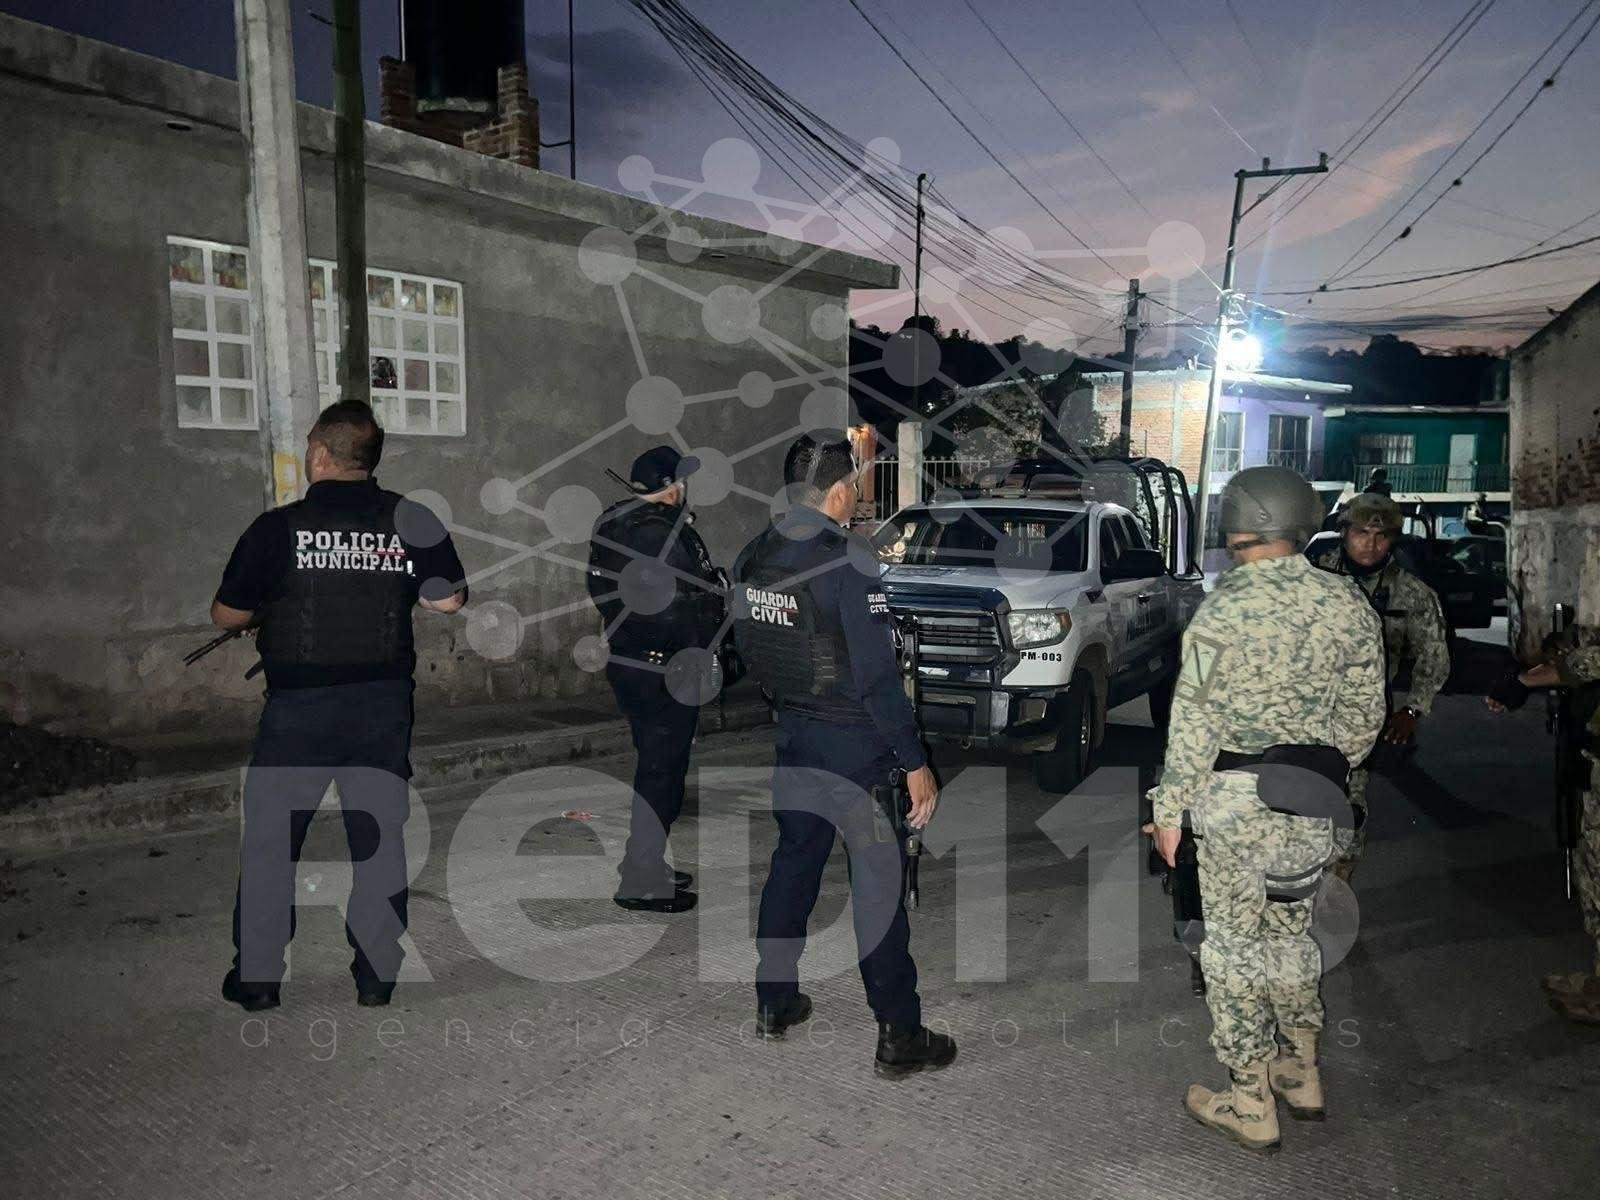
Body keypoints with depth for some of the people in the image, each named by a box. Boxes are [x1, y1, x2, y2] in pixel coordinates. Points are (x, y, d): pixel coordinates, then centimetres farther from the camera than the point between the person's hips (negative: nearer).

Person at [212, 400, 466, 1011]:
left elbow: (227, 615, -1)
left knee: (270, 840, 13)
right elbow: (449, 600, 4)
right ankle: (377, 975, 18)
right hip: (384, 705, 2)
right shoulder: (412, 522, -3)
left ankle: (256, 977, 20)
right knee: (379, 837, 12)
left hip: (299, 705, -2)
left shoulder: (277, 528, -8)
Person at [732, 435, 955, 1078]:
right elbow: (878, 677, -21)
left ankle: (773, 1002, 31)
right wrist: (916, 764, -16)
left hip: (792, 735, 7)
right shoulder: (850, 561, -20)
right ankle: (900, 1036, 12)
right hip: (853, 742, -7)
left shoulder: (752, 558, 2)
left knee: (793, 862, 19)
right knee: (879, 883, 3)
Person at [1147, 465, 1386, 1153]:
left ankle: (1252, 1105, 18)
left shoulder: (1224, 608, -14)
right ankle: (1301, 1076, 35)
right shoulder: (1347, 603, 0)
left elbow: (1195, 721, -13)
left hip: (1235, 794, -5)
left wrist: (1169, 811, -6)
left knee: (1234, 943, 7)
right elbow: (1364, 714, 5)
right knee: (1291, 930, 22)